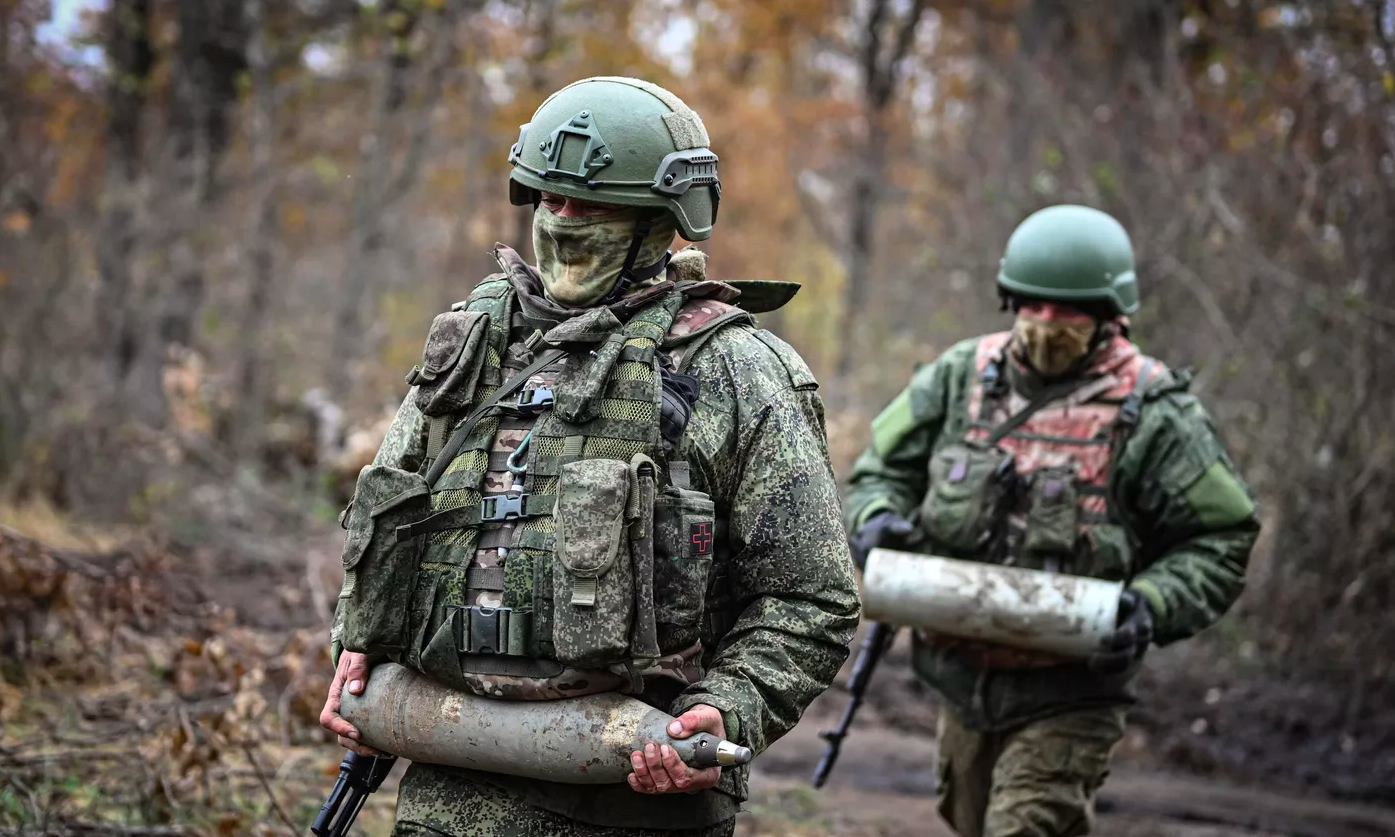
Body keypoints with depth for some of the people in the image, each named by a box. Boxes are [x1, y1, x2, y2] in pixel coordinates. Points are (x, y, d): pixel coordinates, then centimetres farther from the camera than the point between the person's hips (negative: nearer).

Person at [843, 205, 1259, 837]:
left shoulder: (1152, 416, -9)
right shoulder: (960, 378, 3)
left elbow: (1220, 538, -5)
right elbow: (883, 468, 11)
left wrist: (1150, 607, -22)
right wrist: (877, 521, -12)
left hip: (1067, 695, -6)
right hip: (962, 679, 6)